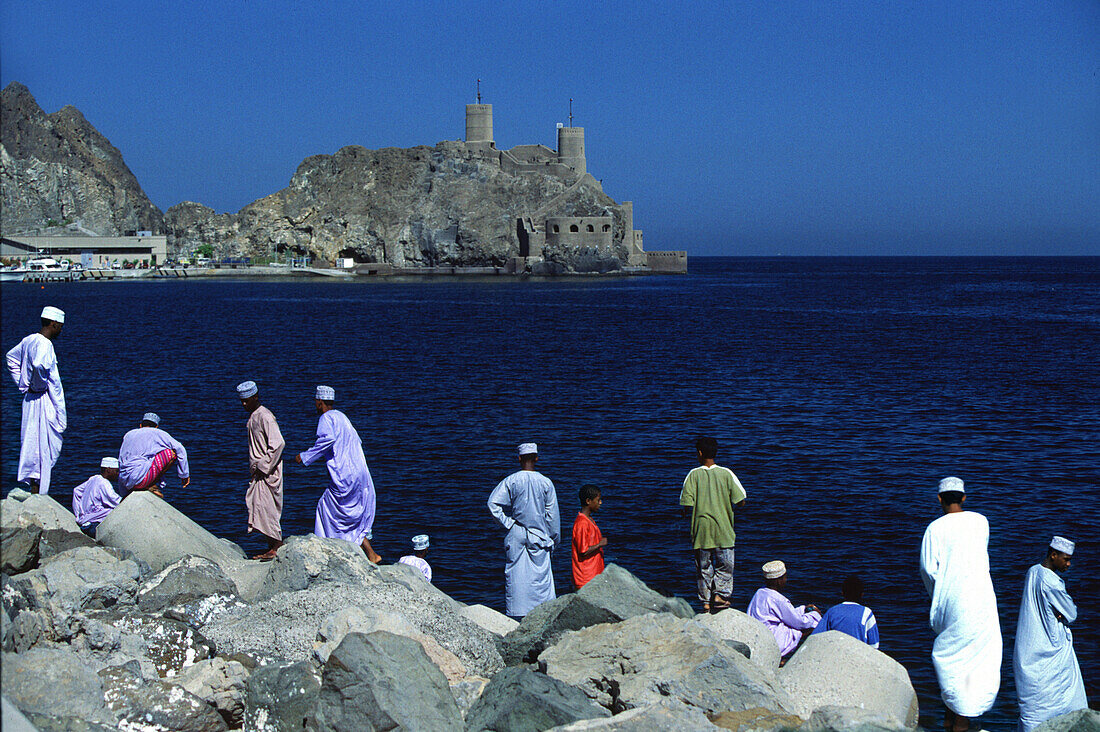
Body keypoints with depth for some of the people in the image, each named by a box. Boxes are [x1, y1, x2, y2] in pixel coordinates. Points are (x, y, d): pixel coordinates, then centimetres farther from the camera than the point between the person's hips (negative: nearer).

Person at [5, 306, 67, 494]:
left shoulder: (28, 340, 10)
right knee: (44, 445, -4)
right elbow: (39, 365, -37)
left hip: (30, 398, 9)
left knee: (32, 443, 14)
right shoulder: (44, 344, -18)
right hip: (44, 400, -9)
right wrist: (39, 385, -18)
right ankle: (37, 492, -3)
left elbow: (11, 357, 26)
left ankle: (34, 491, 20)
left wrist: (22, 384, 20)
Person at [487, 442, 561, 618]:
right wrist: (554, 539, 10)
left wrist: (508, 523, -4)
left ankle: (516, 615, 5)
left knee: (515, 576, 6)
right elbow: (552, 514, 0)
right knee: (541, 575, 4)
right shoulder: (546, 483, -4)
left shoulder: (511, 481, -5)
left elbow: (493, 503, -13)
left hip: (516, 534, 0)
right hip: (539, 536, 0)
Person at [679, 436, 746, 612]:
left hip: (701, 530, 0)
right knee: (725, 565, 10)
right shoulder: (726, 473, -2)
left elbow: (687, 506, -9)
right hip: (723, 530, 0)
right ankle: (720, 595, -7)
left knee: (703, 567, 8)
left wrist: (687, 512, 13)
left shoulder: (694, 475, -4)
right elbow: (740, 502, -4)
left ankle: (706, 602, 7)